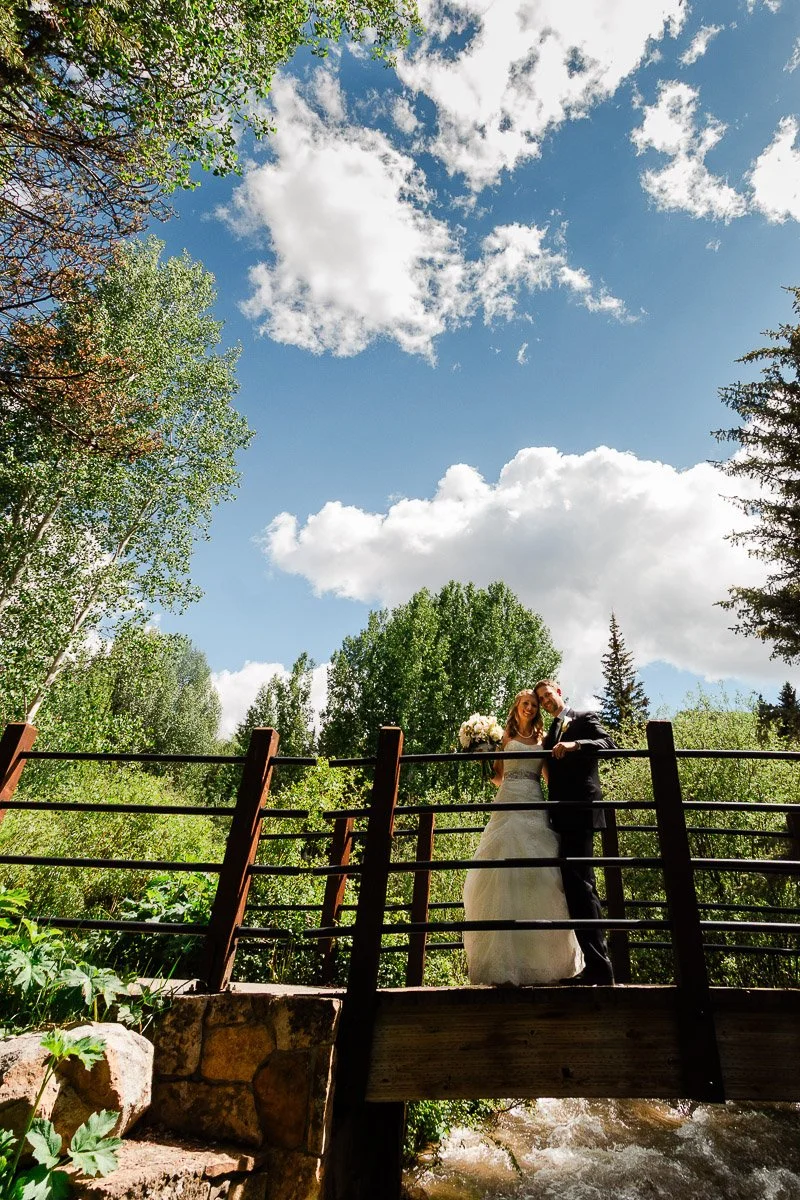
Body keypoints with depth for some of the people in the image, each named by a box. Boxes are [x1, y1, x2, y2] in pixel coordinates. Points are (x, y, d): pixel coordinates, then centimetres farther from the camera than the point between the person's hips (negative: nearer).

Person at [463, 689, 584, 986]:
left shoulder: (542, 739, 18)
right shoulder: (505, 736, 14)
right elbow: (496, 776, 12)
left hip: (535, 808, 2)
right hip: (509, 805, -2)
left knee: (539, 873, -6)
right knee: (505, 874, -9)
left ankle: (542, 959, 0)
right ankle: (505, 959, -5)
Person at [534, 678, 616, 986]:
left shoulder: (585, 719, 4)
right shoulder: (550, 734, 23)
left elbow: (607, 743, -13)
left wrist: (575, 744, -25)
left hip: (580, 810, -8)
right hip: (562, 815, 8)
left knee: (579, 882, -12)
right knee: (576, 884, 8)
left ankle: (598, 964, -7)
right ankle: (597, 963, 15)